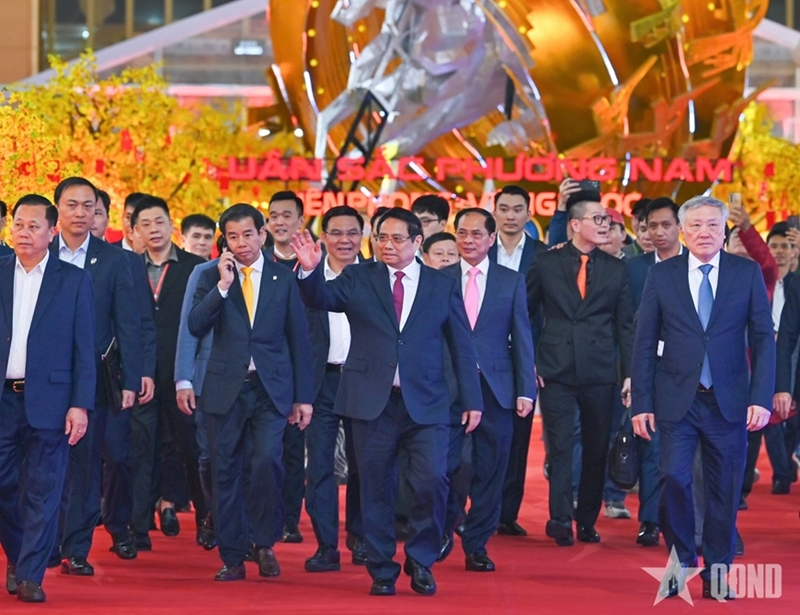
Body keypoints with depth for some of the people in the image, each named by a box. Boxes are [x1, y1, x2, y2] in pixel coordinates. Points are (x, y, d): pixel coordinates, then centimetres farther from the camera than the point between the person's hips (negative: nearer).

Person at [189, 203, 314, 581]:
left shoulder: (283, 279, 7)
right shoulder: (212, 278, 7)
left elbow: (299, 339, 7)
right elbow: (196, 327, -6)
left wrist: (303, 396, 4)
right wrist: (222, 286, -14)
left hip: (271, 388, -1)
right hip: (226, 389, 1)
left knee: (268, 461, -17)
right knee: (225, 472, 2)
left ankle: (265, 545, 2)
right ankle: (232, 557, 10)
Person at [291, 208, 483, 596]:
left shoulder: (443, 286, 8)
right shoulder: (358, 279, 7)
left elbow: (461, 347, 9)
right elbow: (323, 299, -10)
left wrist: (472, 400, 4)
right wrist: (310, 271, -30)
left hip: (426, 403, 0)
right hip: (372, 402, 0)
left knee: (432, 481, -12)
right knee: (376, 489, 4)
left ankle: (420, 561, 7)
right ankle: (382, 570, 16)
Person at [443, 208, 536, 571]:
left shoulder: (512, 282, 8)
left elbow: (522, 339, 6)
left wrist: (526, 390, -1)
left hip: (495, 388, 1)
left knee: (490, 470, 3)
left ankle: (476, 545, 13)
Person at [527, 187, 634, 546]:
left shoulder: (616, 270, 8)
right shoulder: (546, 264, 4)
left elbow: (625, 326, 8)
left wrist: (629, 374, 1)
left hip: (600, 373, 2)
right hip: (556, 372, -2)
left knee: (596, 450, 5)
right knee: (560, 447, -5)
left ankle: (587, 521, 14)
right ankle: (560, 520, -5)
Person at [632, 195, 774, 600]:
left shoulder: (747, 273, 3)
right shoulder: (661, 275, 3)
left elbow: (763, 339, 1)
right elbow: (645, 343, 4)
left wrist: (761, 398, -8)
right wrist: (642, 403, -2)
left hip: (729, 400, 1)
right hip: (678, 399, 0)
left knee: (724, 489, 3)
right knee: (674, 478, -11)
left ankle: (716, 575, 15)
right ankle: (681, 562, 10)